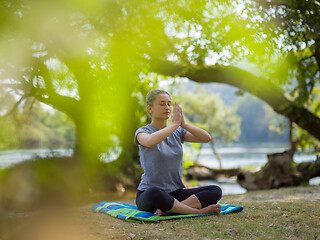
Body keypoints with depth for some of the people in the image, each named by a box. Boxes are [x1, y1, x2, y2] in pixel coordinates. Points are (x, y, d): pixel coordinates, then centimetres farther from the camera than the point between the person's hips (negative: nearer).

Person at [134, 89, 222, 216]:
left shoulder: (178, 132, 12)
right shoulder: (142, 132, -3)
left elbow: (206, 138, -2)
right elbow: (150, 142, -29)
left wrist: (183, 124, -12)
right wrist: (175, 124, -21)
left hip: (176, 192, 5)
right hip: (147, 196, -5)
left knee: (216, 191, -16)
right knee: (154, 193, -41)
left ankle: (168, 210, -27)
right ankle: (199, 211, -24)